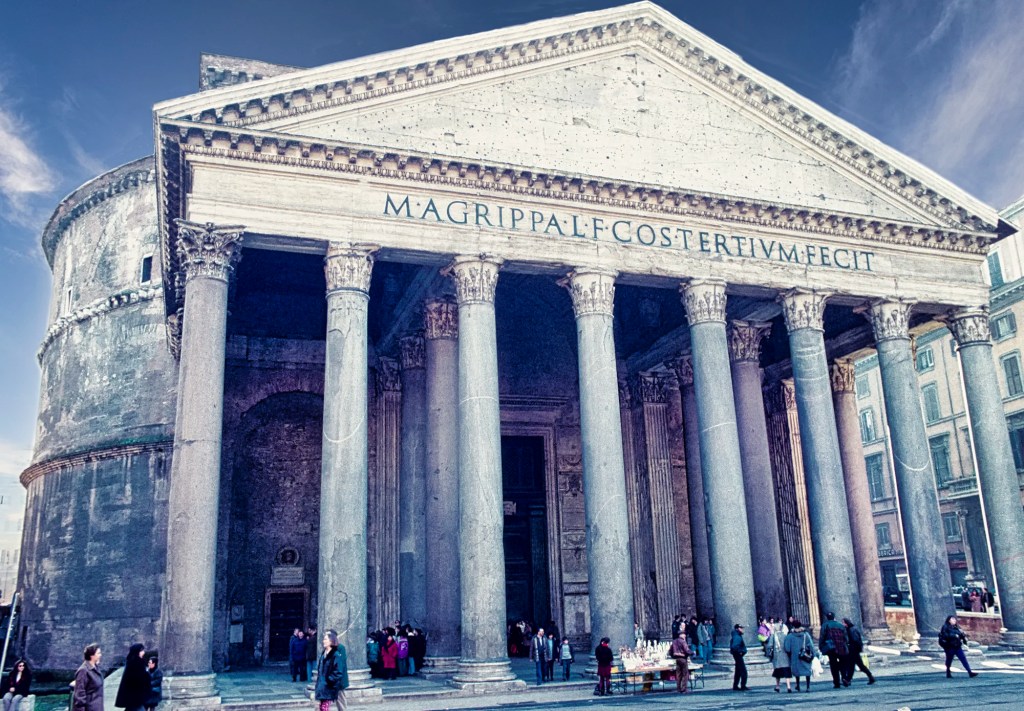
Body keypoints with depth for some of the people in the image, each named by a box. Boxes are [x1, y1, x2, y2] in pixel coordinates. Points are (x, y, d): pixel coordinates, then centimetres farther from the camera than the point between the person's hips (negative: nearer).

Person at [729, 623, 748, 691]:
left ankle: (735, 686, 19)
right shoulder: (737, 637, -21)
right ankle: (743, 686, -5)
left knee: (738, 672, 15)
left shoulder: (738, 636, 13)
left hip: (738, 656, 11)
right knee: (743, 671, -7)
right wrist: (739, 652, -21)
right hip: (738, 655, -11)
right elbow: (734, 647, -33)